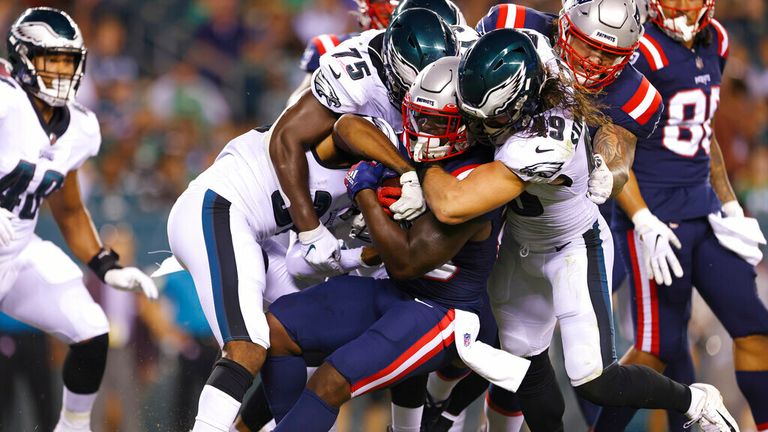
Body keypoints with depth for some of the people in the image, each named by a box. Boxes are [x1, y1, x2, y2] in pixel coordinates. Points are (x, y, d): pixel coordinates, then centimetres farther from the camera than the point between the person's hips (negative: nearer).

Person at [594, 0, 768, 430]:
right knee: (659, 346, -4)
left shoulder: (713, 44, 9)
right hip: (655, 212, -8)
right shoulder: (642, 53, -15)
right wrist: (645, 223, -20)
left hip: (702, 205, 8)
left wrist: (730, 208, 18)